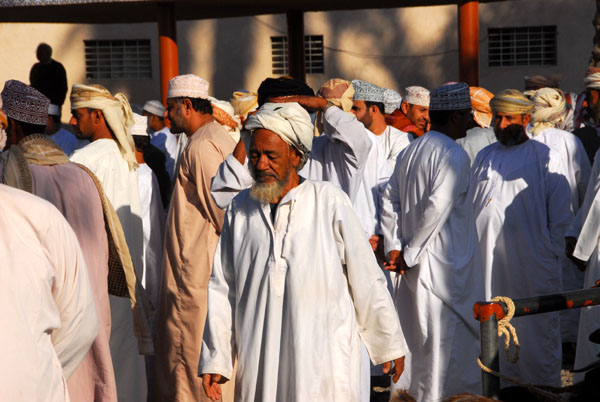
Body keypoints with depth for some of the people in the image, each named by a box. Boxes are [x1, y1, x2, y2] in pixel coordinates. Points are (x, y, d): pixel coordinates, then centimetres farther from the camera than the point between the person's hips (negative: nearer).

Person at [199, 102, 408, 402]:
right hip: (258, 365, 2)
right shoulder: (240, 209, 6)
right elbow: (221, 287, 9)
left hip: (323, 365, -2)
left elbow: (367, 280, 2)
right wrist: (214, 359, 6)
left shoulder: (329, 201, -2)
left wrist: (391, 344, 6)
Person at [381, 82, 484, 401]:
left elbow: (390, 200, 9)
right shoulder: (454, 155, -15)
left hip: (414, 266, 8)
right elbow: (437, 208, -21)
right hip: (444, 264, -8)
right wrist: (409, 254, -14)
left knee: (415, 335, 17)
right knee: (444, 340, 0)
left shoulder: (410, 150, 9)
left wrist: (395, 248, 5)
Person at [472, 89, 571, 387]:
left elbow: (560, 215, 1)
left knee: (536, 330, 0)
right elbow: (468, 206, 18)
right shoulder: (484, 157, 15)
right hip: (487, 261, 4)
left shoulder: (546, 158, 1)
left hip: (531, 263, -4)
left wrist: (551, 256, -5)